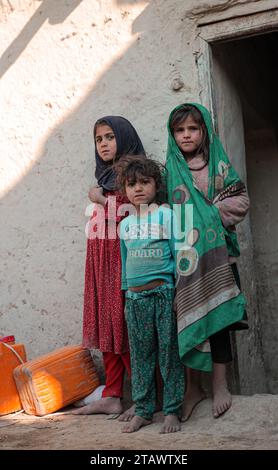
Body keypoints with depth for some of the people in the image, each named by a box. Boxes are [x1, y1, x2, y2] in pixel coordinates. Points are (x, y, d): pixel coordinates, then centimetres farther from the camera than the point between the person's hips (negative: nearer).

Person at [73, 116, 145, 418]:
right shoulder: (105, 178, 22)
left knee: (125, 325, -8)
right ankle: (111, 397, 12)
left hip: (124, 258, -8)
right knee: (106, 325, 6)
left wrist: (102, 201, -12)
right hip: (100, 260, 8)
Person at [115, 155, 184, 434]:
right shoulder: (125, 224, 12)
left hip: (164, 293, -4)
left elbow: (178, 254, -3)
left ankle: (172, 411, 13)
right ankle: (143, 411, 21)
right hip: (135, 296, 5)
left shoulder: (166, 215, -2)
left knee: (169, 352, 2)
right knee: (140, 355, 10)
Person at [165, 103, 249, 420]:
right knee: (187, 314, 2)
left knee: (215, 311, -4)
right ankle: (193, 385, 11)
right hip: (183, 251, 2)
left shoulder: (218, 164, 8)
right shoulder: (169, 171, 14)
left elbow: (241, 201, 2)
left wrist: (211, 212, -8)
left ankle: (220, 384, 7)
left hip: (214, 250, -2)